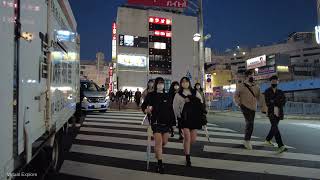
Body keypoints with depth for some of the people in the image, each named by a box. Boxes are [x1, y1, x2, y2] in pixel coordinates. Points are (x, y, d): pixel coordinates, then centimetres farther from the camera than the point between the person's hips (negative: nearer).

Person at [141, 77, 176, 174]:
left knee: (164, 142, 16)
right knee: (158, 142, -7)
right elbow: (143, 105, 0)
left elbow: (171, 110, 5)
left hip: (166, 122, 4)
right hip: (156, 122, -4)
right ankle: (160, 164, 6)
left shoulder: (166, 95, 4)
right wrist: (146, 110, -24)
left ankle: (157, 152, 47)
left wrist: (173, 122, 3)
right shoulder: (150, 95, -5)